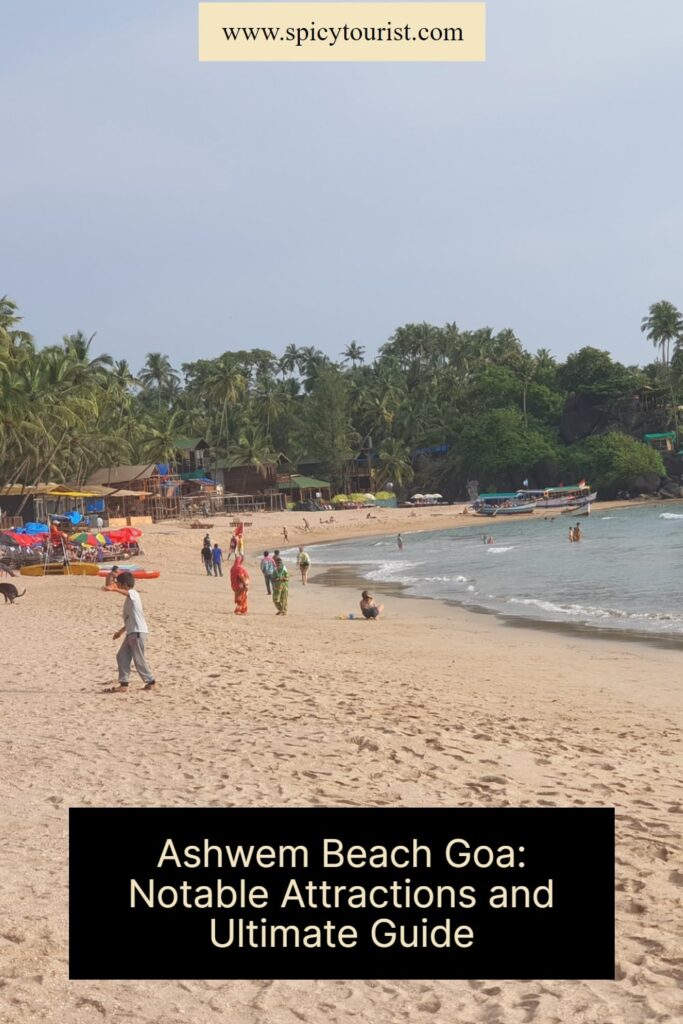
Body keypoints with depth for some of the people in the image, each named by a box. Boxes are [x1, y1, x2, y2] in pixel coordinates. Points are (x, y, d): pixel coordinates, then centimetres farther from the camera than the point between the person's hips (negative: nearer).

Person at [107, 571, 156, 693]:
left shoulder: (133, 593, -9)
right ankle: (123, 684, 5)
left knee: (139, 659, -2)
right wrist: (121, 631, 30)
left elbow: (127, 593, -36)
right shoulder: (129, 599, 20)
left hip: (138, 632, -10)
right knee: (122, 656, 4)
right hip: (131, 632, 10)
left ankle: (151, 681, 13)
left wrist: (114, 589, -52)